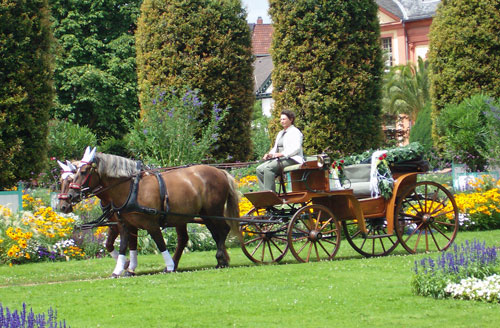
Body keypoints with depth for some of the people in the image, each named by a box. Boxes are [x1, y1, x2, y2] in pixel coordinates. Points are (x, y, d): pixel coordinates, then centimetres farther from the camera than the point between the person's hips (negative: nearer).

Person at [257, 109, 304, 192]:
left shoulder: (295, 132, -2)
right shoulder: (280, 133, 26)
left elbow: (296, 148, -15)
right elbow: (275, 148, 27)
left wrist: (282, 154, -25)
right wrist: (270, 154, 3)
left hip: (291, 160, -9)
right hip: (280, 160, 9)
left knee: (268, 167, -30)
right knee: (259, 169, -11)